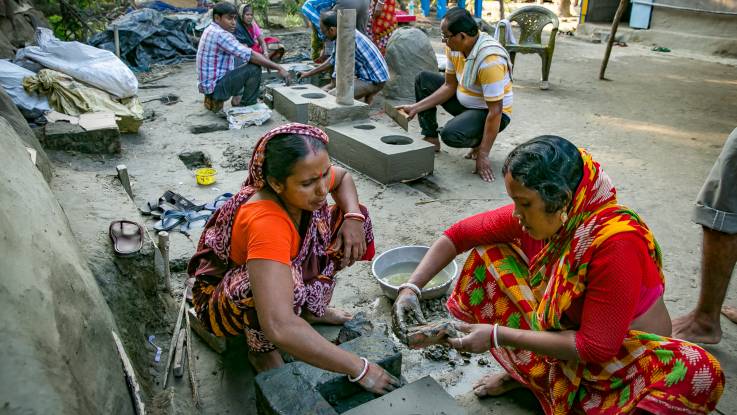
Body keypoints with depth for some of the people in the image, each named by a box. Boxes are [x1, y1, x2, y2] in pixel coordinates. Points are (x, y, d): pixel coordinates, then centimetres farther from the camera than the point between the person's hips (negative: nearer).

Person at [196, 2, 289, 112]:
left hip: (207, 84, 10)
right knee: (254, 68, -15)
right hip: (216, 87, -10)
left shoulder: (210, 30, 10)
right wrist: (279, 68, -20)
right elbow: (251, 56, -25)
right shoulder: (221, 34, -21)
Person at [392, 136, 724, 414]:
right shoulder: (540, 215, -16)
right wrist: (411, 289, -19)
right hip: (565, 330, 6)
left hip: (626, 354, -5)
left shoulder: (616, 242, -33)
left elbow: (596, 348, -29)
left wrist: (497, 335, -28)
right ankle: (528, 372, 7)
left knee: (697, 374, -37)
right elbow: (459, 234, -8)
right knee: (487, 254, -6)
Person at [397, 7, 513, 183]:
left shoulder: (489, 60, -34)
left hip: (490, 112, -8)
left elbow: (495, 111, -32)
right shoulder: (455, 46, -10)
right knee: (423, 79, 4)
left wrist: (483, 155, -30)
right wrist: (416, 107, -7)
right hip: (464, 102, 8)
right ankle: (430, 139, 8)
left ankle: (481, 144, 1)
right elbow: (449, 86, 1)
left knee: (451, 134, -34)